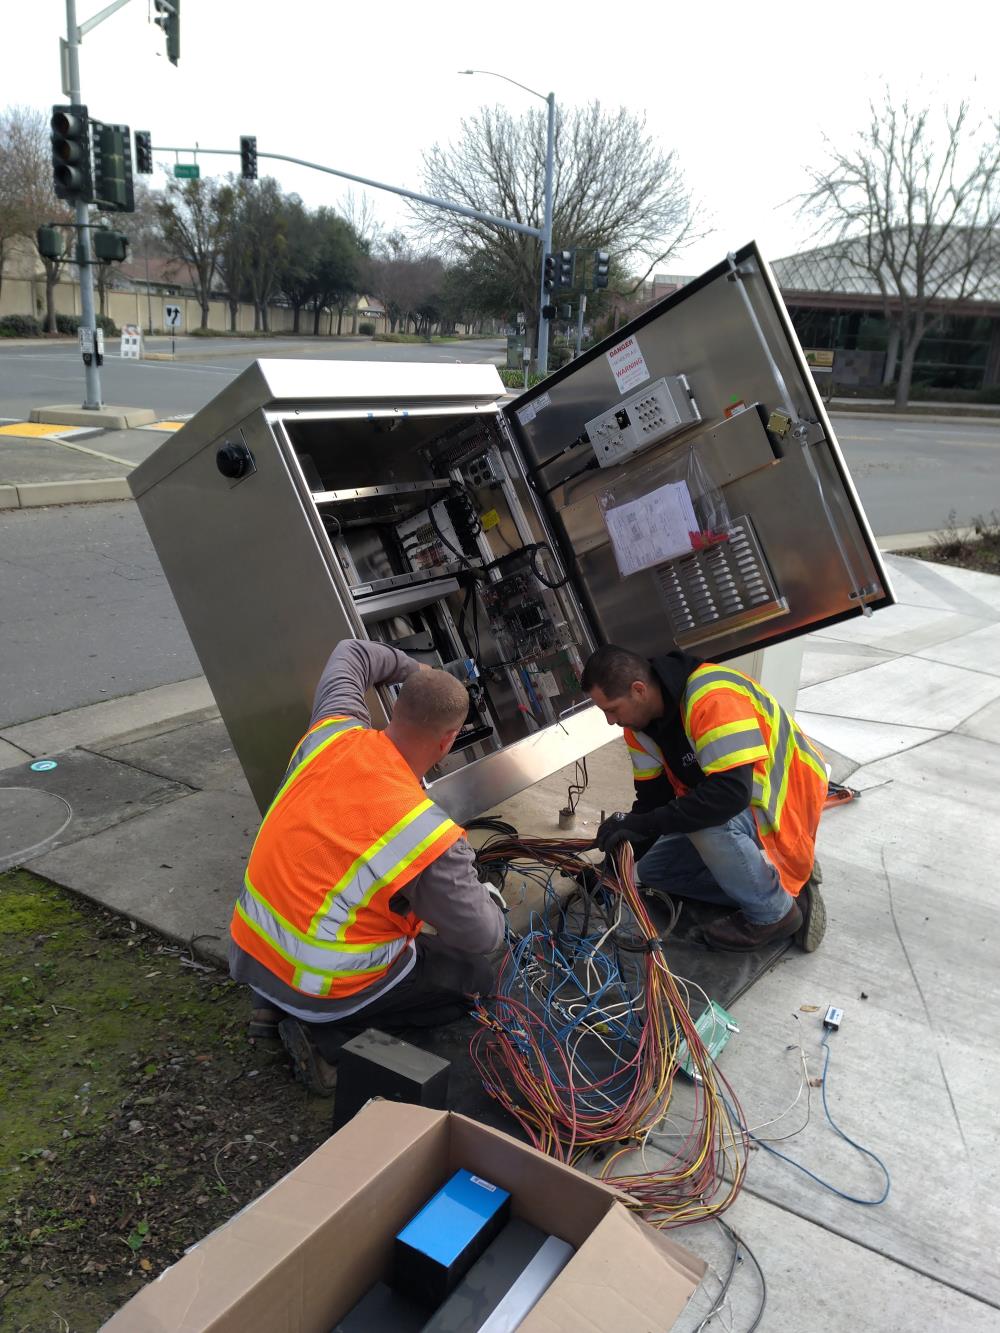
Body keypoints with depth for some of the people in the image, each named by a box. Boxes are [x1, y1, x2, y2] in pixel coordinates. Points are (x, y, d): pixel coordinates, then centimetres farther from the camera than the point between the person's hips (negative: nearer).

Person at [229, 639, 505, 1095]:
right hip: (322, 989, -7)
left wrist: (413, 670, 19)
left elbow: (350, 653, 9)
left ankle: (275, 1006, 17)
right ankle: (329, 1035, -1)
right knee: (478, 976, 11)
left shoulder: (332, 734, -13)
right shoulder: (429, 836, -28)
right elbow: (484, 939, -14)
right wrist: (491, 902, 8)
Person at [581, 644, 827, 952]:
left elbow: (731, 792, -41)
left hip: (787, 804, -8)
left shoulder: (713, 697, -33)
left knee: (709, 823, -36)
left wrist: (646, 823, -37)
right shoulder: (640, 722, -5)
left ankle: (775, 913, -11)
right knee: (652, 870, 3)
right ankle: (765, 880, 5)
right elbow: (652, 797, 3)